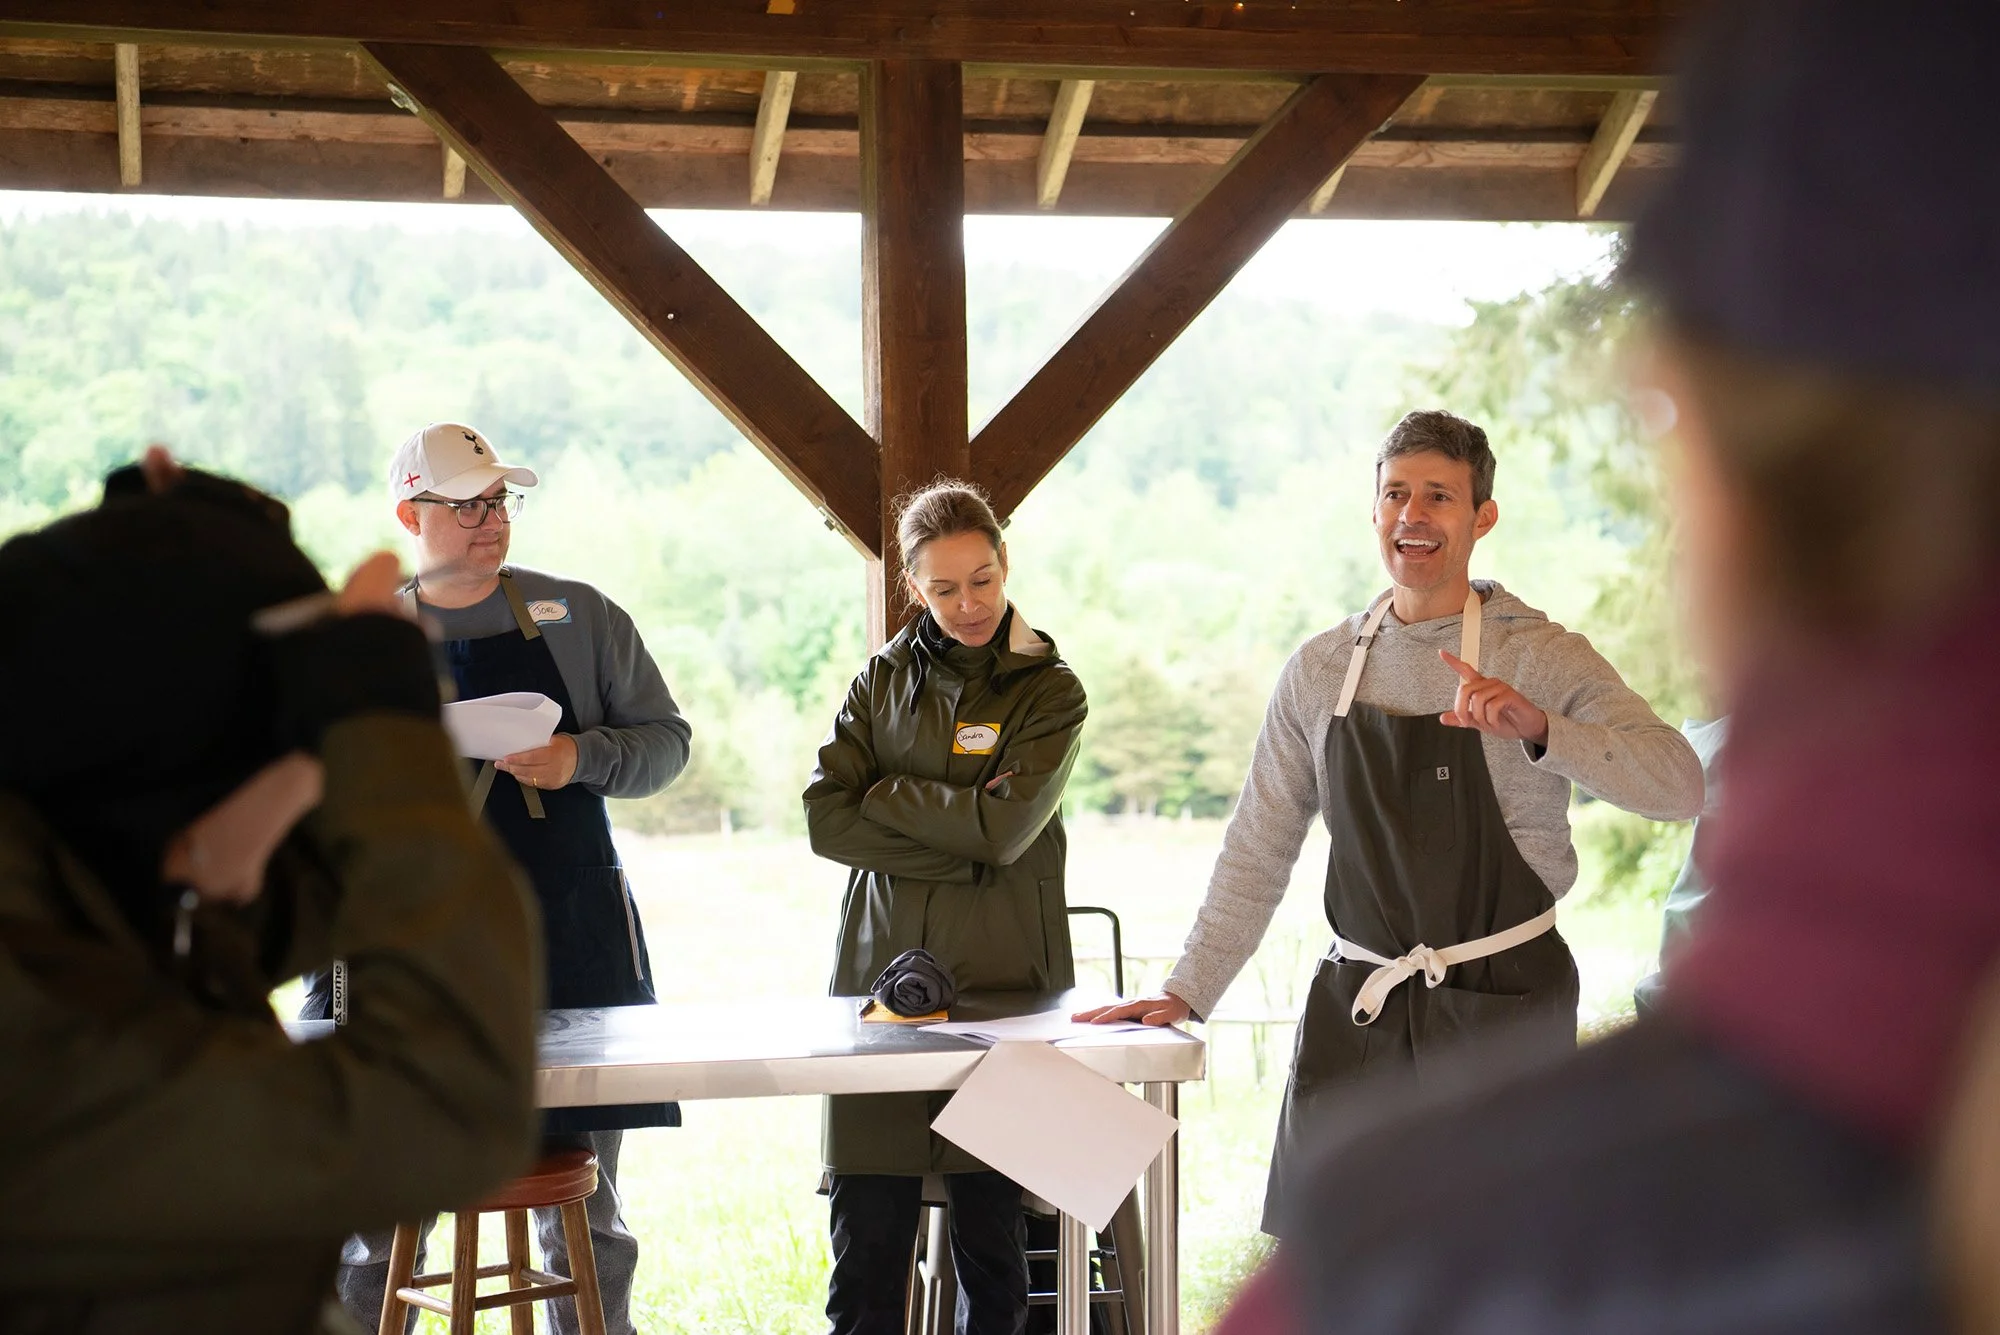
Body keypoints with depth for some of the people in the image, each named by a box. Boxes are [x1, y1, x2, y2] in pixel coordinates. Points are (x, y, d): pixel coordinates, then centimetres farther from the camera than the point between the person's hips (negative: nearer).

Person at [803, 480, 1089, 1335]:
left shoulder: (1050, 689, 4)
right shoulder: (884, 680, 12)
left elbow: (1005, 825, -11)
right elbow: (825, 818, 0)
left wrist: (885, 794, -2)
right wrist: (956, 852, -9)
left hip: (1001, 976, -2)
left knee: (991, 1233, 1)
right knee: (866, 1240, 0)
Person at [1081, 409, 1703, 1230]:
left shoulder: (1541, 657, -2)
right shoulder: (1319, 672, 8)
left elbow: (1679, 786, -15)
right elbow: (1258, 850, 13)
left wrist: (1540, 730, -29)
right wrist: (1187, 993, 8)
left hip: (1502, 1010, -3)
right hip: (1357, 1010, 3)